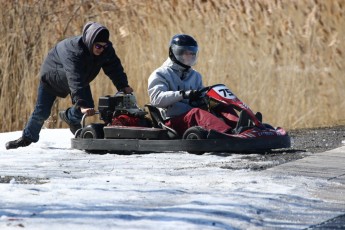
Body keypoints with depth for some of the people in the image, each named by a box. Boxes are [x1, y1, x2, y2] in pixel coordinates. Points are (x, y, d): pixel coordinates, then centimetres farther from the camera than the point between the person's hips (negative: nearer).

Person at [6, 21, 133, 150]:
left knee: (88, 106, -11)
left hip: (81, 79, 5)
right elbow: (75, 81, -53)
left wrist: (123, 86, -37)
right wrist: (81, 105, -61)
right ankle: (27, 137, 22)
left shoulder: (106, 49, -27)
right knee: (42, 112, -1)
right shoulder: (73, 51, -46)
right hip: (52, 76, -5)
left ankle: (69, 117, 21)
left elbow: (114, 67, -22)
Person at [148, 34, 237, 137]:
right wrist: (183, 94, -25)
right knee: (197, 113, -36)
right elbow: (156, 98, -12)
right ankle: (227, 133, -63)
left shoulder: (195, 76, 26)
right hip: (173, 121, -6)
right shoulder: (160, 75, 6)